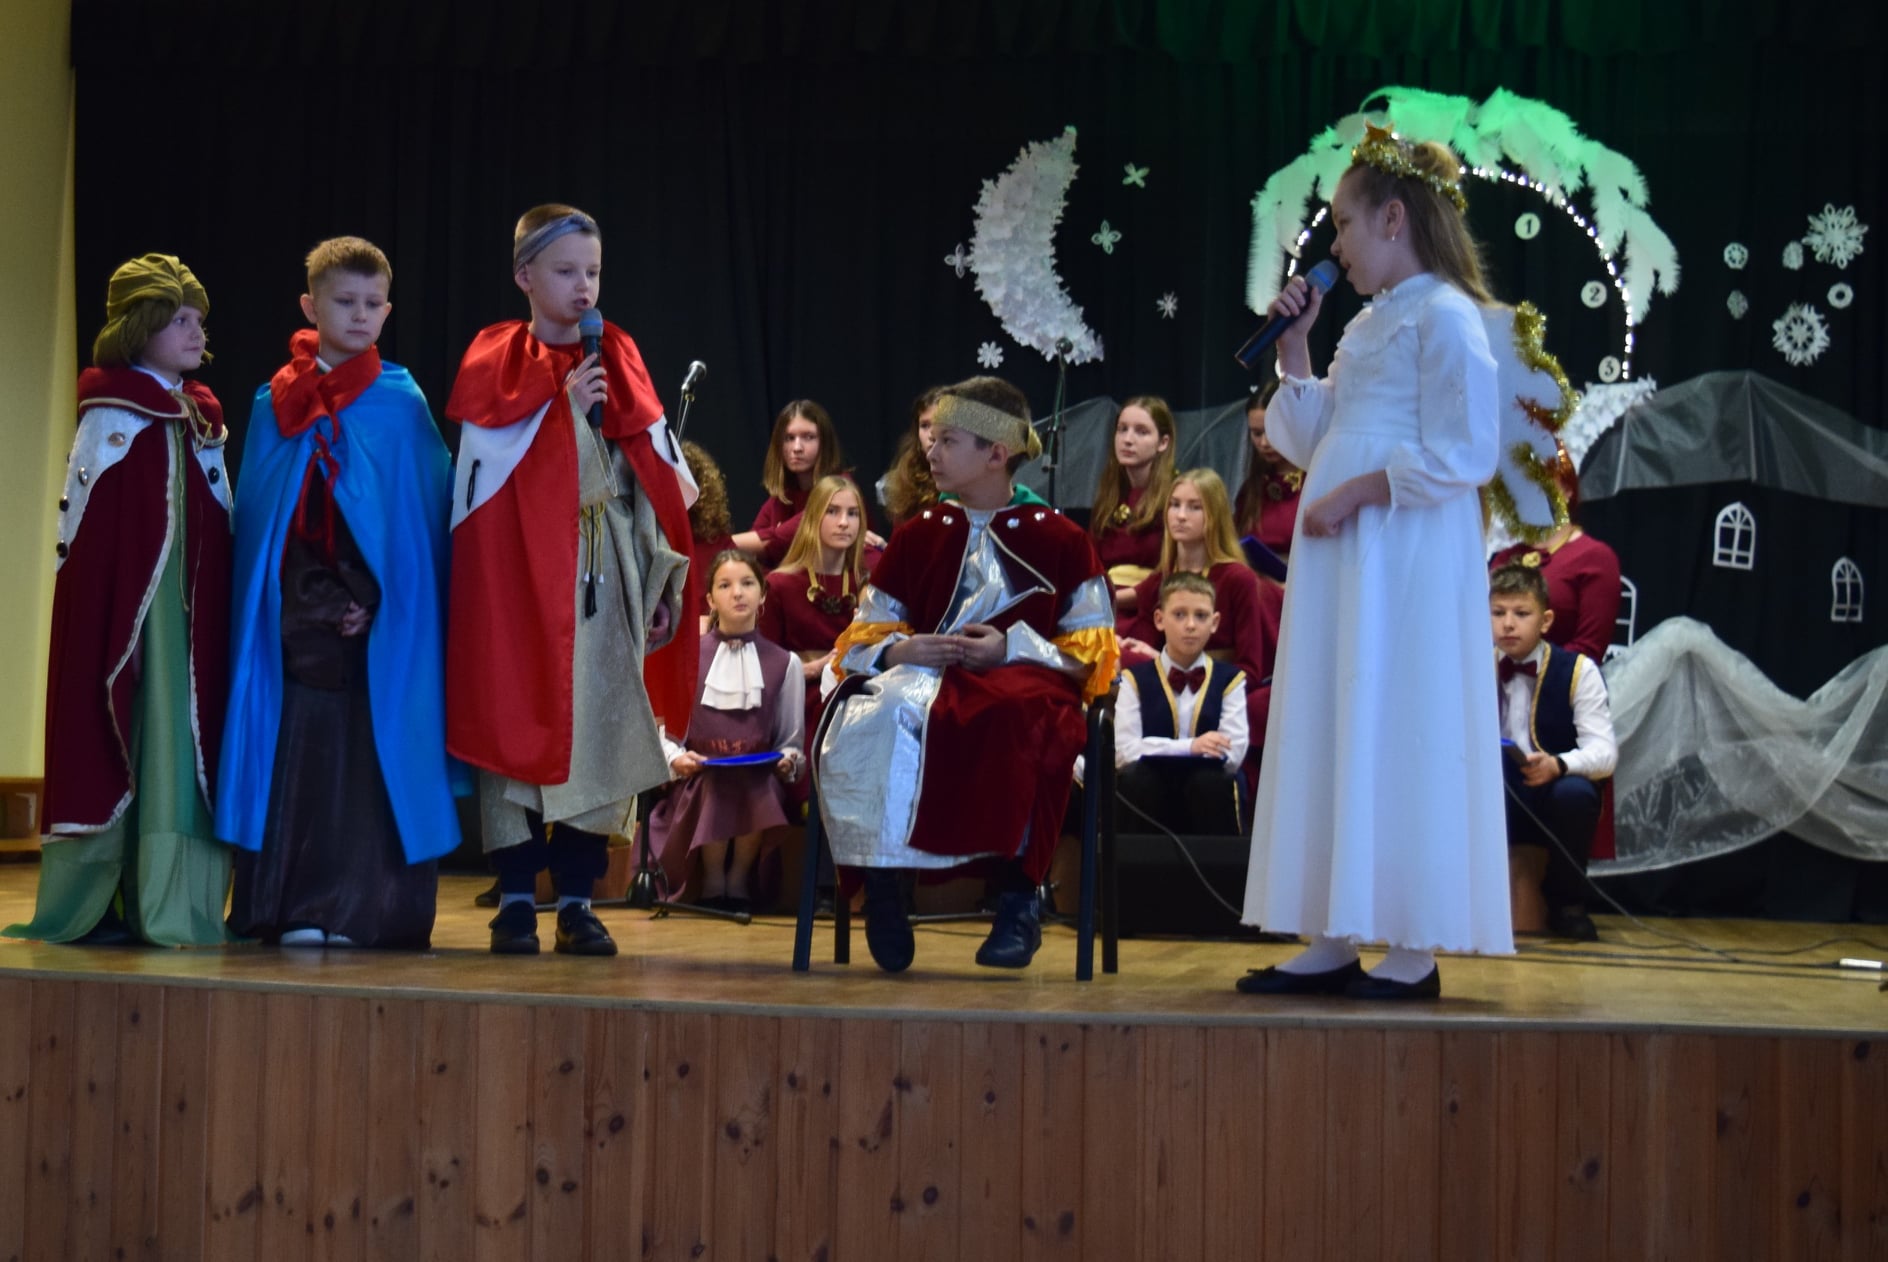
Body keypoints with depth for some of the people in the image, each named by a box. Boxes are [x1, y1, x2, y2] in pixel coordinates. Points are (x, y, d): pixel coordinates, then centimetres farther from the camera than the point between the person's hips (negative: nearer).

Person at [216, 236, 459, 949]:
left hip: (385, 612, -1)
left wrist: (375, 598, -8)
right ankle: (294, 908, 6)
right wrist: (314, 600, -4)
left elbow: (426, 509, 3)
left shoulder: (401, 402, 5)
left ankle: (372, 909, 2)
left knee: (374, 749, -4)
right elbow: (255, 513, 8)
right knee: (299, 748, -1)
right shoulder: (275, 403, 8)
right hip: (297, 611, 1)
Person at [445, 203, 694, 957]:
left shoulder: (620, 363, 11)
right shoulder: (497, 360, 3)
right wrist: (559, 404, -10)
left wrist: (663, 580, 5)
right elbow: (481, 469, -6)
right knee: (516, 724, -2)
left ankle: (577, 900, 10)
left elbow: (655, 477, 9)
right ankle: (515, 898, 7)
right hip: (517, 570, -3)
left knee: (601, 727, 2)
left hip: (605, 577, 3)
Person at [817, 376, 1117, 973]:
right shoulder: (918, 535, 19)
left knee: (1011, 719, -41)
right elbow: (862, 638, 16)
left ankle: (1017, 899, -28)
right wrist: (900, 649, -8)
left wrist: (1010, 647, -10)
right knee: (877, 718, -34)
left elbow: (1089, 652, 6)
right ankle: (882, 890, -27)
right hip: (925, 678, 3)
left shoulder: (1059, 539, 10)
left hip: (1024, 685, -3)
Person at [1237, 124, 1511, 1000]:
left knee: (1397, 738, -6)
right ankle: (1333, 943, 13)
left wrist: (1357, 491, -18)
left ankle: (1414, 951, 1)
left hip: (1407, 558, -9)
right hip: (1342, 561, 9)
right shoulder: (1369, 323, 19)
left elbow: (1462, 455, -15)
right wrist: (1291, 349, 12)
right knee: (1329, 735, 8)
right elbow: (1311, 445, 18)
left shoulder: (1444, 315, -8)